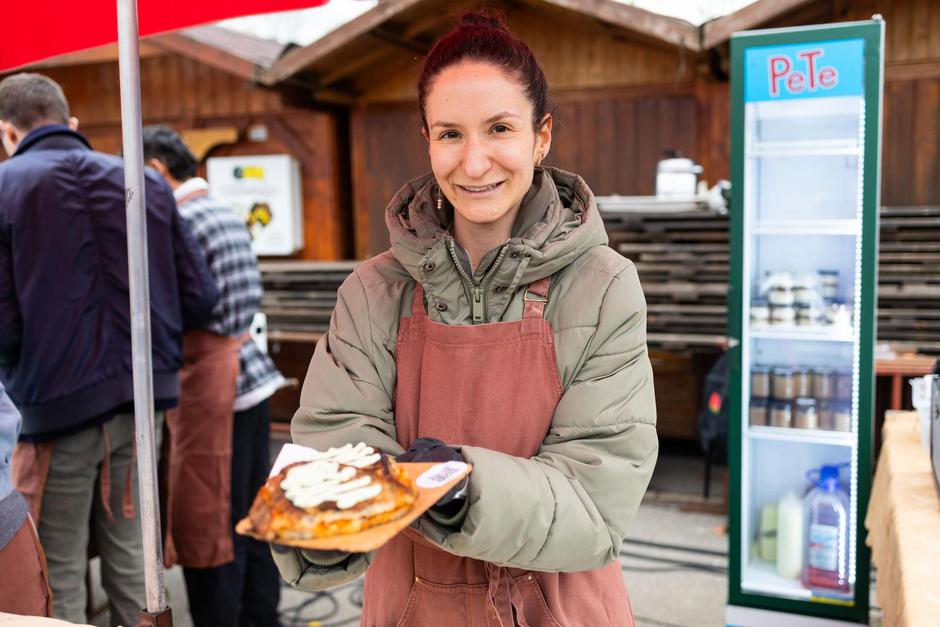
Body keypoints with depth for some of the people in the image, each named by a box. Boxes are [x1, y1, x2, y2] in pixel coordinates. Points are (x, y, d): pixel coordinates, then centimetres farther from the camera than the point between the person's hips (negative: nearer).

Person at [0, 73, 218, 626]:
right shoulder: (147, 181, 5)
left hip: (56, 406, -4)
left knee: (60, 573, 10)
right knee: (128, 554, 18)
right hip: (139, 399, 4)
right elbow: (199, 295, 1)